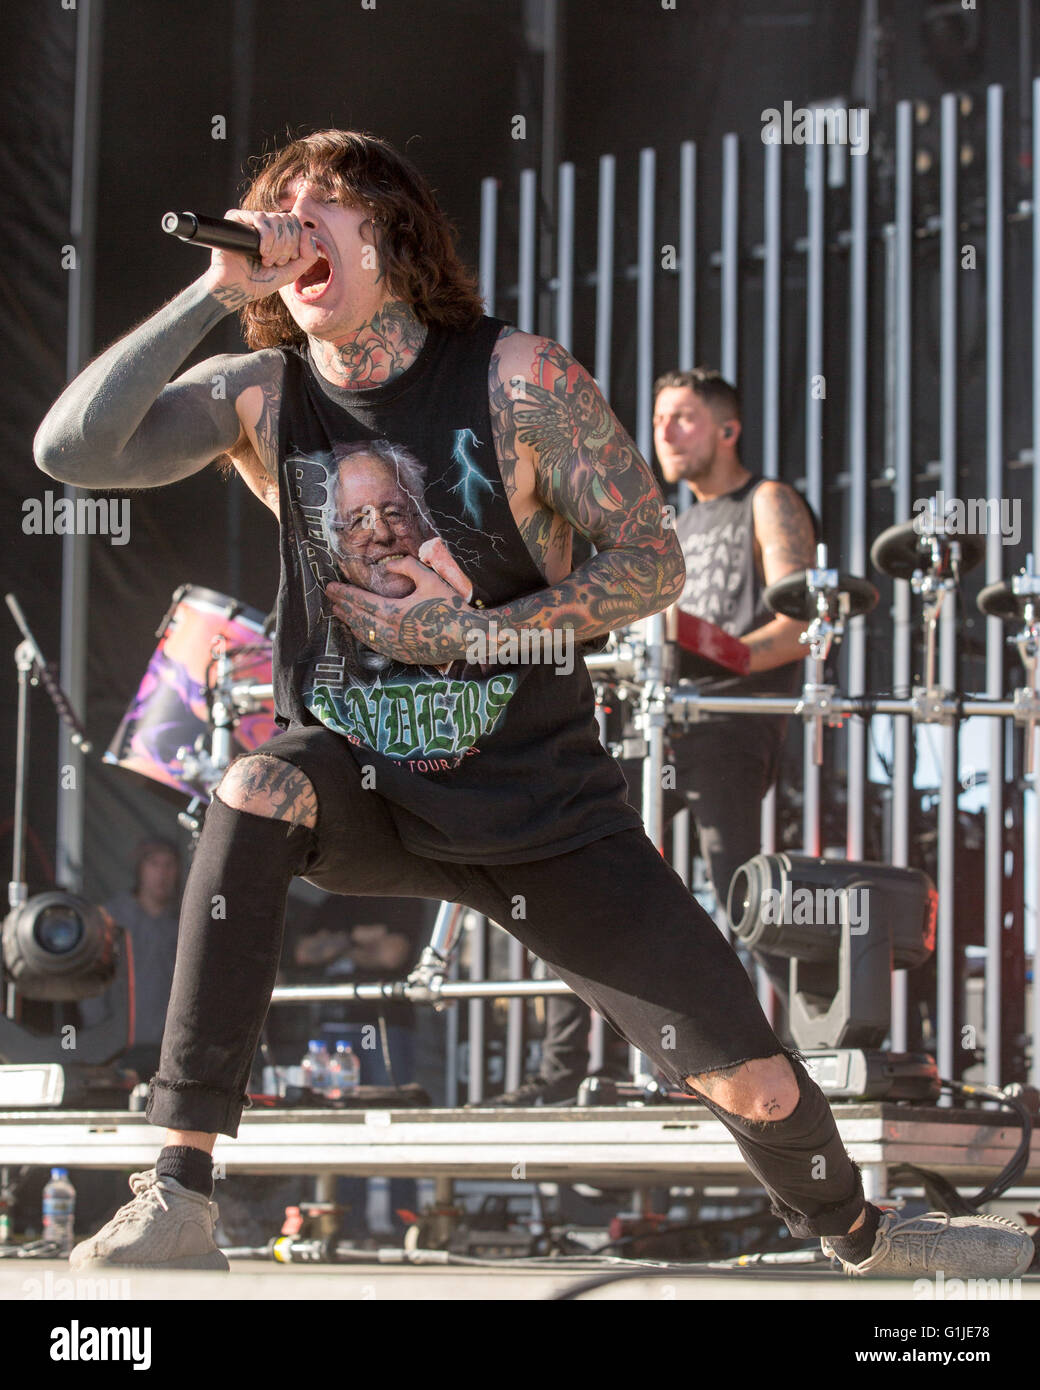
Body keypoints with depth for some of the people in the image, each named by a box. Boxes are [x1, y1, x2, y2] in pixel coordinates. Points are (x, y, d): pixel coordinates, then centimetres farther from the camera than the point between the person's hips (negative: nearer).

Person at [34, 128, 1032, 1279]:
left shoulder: (518, 379, -12)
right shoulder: (259, 397, -5)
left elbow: (652, 563, -9)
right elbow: (72, 451, -19)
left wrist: (469, 631, -20)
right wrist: (212, 291, -22)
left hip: (538, 807, -1)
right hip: (360, 790, 1)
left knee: (753, 1087, -4)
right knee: (256, 789, -36)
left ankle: (859, 1235, 33)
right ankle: (178, 1205, -33)